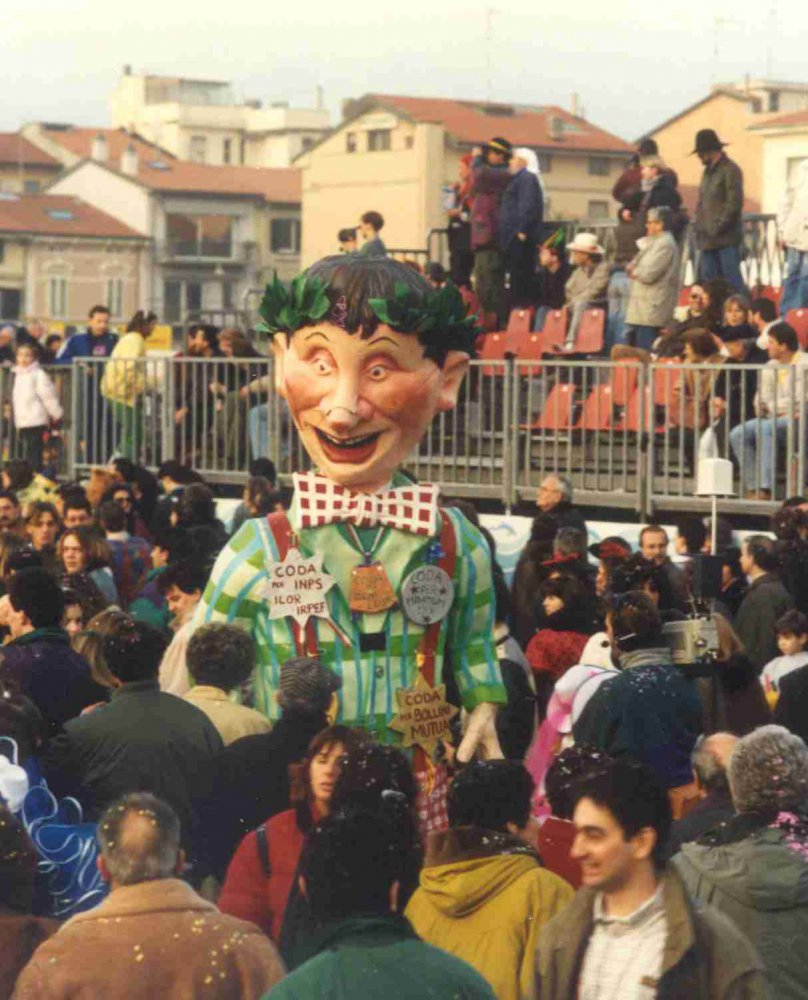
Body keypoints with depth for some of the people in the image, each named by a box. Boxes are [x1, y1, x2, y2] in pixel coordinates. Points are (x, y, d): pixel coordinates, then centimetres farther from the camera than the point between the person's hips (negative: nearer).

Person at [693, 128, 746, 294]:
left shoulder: (730, 170, -9)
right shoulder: (708, 171, 19)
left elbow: (734, 204, -15)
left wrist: (718, 228, -16)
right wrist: (697, 222, 10)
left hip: (726, 238, -9)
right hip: (708, 239, 9)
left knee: (732, 280, -8)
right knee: (707, 282, 8)